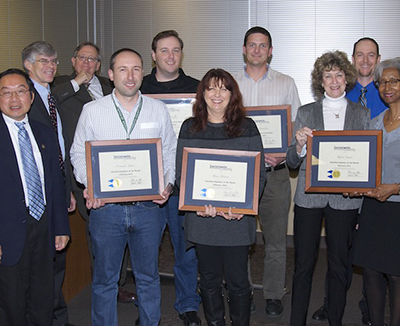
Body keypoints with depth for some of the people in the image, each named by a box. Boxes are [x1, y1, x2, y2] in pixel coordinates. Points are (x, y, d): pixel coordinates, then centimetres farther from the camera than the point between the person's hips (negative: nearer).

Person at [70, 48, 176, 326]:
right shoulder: (92, 110, 1)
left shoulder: (158, 109, 4)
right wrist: (89, 186, -10)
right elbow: (78, 154, 6)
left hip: (148, 207, 1)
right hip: (105, 207, -1)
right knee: (104, 279, 10)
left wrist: (168, 183, -5)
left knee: (148, 276, 14)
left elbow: (171, 152, 10)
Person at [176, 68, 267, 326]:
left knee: (238, 282, 5)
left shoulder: (247, 127, 1)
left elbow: (259, 174, 0)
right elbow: (181, 173, 3)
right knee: (209, 280, 13)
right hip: (201, 218, 2)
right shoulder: (190, 128, 5)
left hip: (238, 219, -1)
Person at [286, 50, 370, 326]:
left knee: (340, 266, 9)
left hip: (346, 198, 1)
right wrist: (300, 144, -17)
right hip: (309, 197, 0)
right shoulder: (305, 113, 6)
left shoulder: (362, 114, 8)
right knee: (303, 265, 3)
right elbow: (293, 162, 4)